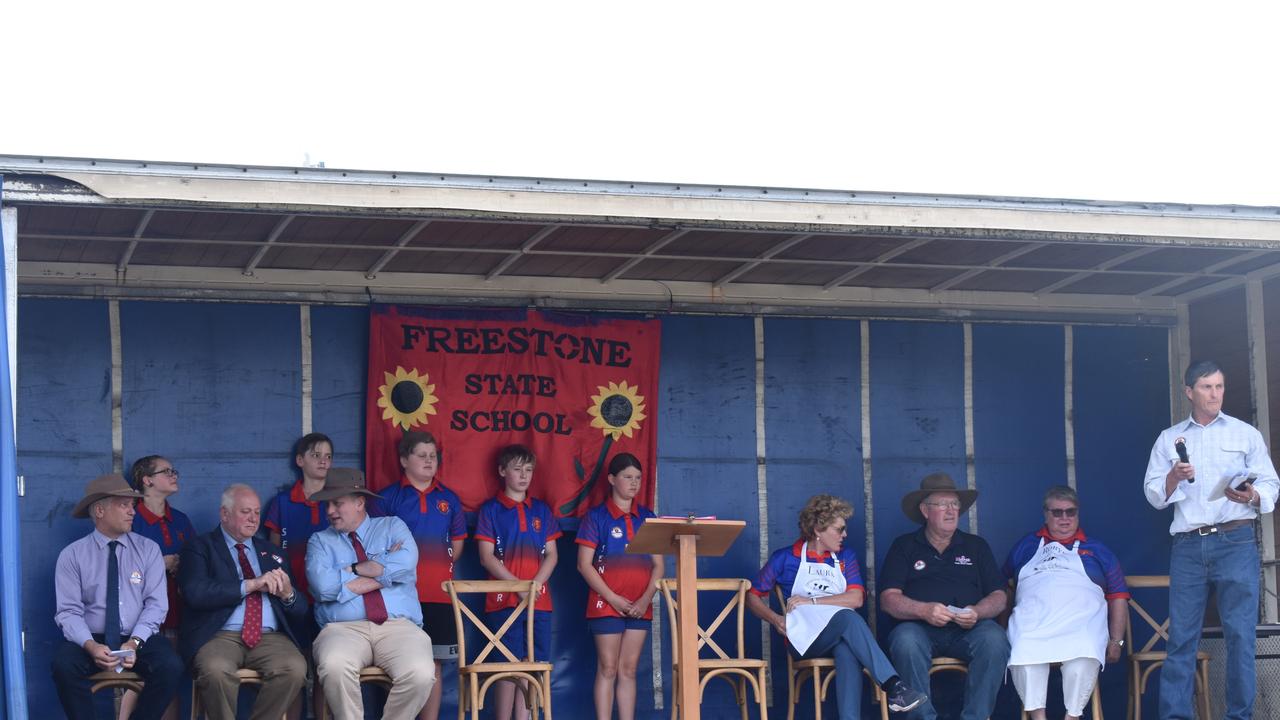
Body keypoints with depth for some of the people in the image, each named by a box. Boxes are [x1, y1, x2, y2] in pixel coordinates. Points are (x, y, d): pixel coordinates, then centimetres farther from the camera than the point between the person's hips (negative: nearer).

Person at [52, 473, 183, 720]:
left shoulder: (148, 549, 5)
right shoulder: (72, 555, 2)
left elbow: (156, 604, -2)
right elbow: (69, 611, -5)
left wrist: (134, 642, -19)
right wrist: (90, 645, -24)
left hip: (140, 640, 1)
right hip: (91, 639, -1)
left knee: (170, 667, -29)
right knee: (63, 664, -32)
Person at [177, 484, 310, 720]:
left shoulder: (272, 553, 23)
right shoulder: (200, 548, 10)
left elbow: (300, 612, 19)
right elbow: (196, 593, -10)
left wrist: (287, 593, -5)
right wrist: (250, 585, -12)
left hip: (269, 637, 3)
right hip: (219, 636, -3)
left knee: (294, 668, -29)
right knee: (215, 671, -36)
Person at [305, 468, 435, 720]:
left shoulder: (393, 527, 16)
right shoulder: (320, 541, 16)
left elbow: (406, 563, -7)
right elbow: (323, 586, -5)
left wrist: (352, 570, -2)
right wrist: (386, 571, -1)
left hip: (398, 626, 0)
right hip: (344, 628, 0)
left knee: (420, 673, -31)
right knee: (334, 666, -36)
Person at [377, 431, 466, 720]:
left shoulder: (448, 499, 12)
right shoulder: (389, 498, 2)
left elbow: (457, 543, 20)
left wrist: (439, 568, 9)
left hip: (439, 594, 3)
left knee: (433, 665, 4)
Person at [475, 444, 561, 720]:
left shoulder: (541, 510, 14)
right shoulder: (491, 509, 4)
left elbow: (551, 555, 11)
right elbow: (487, 557, -3)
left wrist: (535, 584, -7)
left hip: (538, 601, 3)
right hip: (503, 601, -3)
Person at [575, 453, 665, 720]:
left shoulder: (647, 517, 10)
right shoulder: (597, 516, -1)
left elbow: (658, 565, 8)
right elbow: (584, 564, -6)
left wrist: (646, 599, -7)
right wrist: (613, 598, -12)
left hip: (639, 607, 3)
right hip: (606, 605, -3)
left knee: (629, 670, 6)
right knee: (608, 670, -2)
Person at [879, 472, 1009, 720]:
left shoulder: (976, 546, 20)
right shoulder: (904, 547, 15)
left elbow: (999, 596, 12)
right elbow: (889, 598, 3)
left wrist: (977, 612, -11)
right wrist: (924, 610, -17)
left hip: (968, 629, 2)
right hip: (920, 627, -1)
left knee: (994, 640, -32)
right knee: (906, 641, -36)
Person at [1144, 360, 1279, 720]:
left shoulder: (1246, 434, 11)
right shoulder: (1168, 439, 15)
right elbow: (1153, 494, 8)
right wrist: (1174, 477, -12)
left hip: (1236, 542, -1)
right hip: (1188, 545, 1)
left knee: (1240, 633, -7)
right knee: (1181, 636, -2)